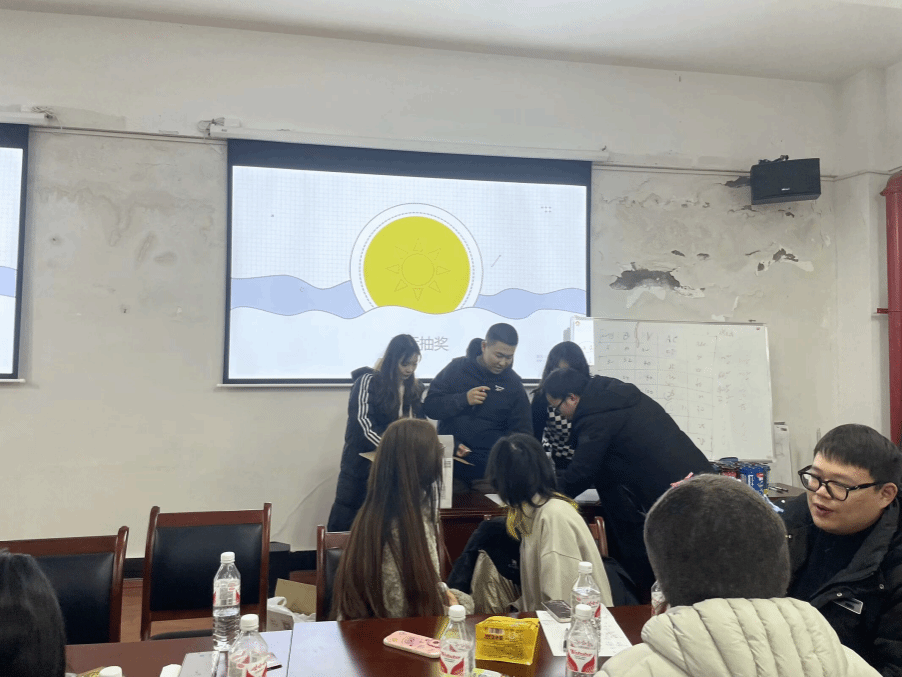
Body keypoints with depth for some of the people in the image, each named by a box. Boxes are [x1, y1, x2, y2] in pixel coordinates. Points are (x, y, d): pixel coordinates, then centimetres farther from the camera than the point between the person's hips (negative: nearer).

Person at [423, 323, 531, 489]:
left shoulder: (514, 384, 3)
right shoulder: (457, 368, 1)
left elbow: (522, 431, 3)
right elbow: (429, 406, -3)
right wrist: (464, 399, -18)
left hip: (488, 467, 0)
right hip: (449, 458, 0)